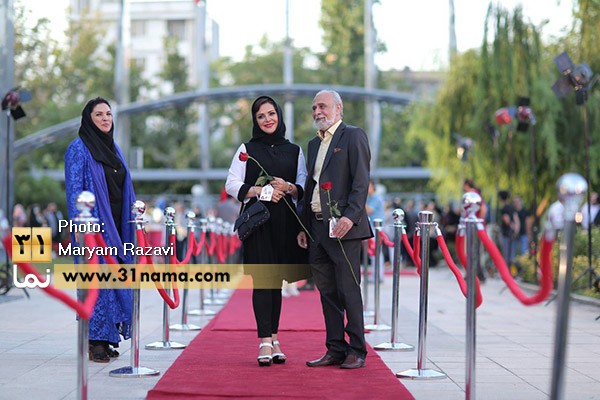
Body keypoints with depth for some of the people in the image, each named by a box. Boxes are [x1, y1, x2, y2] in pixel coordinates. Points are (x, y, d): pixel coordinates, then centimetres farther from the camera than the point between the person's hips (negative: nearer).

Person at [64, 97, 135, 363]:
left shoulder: (113, 149, 17)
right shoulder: (78, 148, -4)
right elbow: (74, 190, -10)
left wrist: (135, 211, 14)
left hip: (116, 227, 7)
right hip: (94, 226, -7)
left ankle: (107, 340, 12)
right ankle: (95, 342, -4)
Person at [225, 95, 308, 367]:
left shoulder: (294, 151, 13)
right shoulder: (247, 149, 8)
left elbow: (305, 187, 10)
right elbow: (232, 184, 2)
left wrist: (288, 188, -11)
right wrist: (260, 190, -12)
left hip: (284, 222, 2)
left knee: (276, 280, 5)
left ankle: (273, 339, 11)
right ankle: (265, 342, -12)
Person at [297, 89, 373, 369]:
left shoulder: (353, 136, -3)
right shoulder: (314, 144, 21)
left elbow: (361, 181, -12)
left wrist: (350, 216, -22)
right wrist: (304, 227, 16)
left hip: (343, 227, -8)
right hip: (317, 228, 8)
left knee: (348, 290, -5)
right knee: (327, 291, 9)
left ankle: (357, 351, 1)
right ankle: (335, 350, 14)